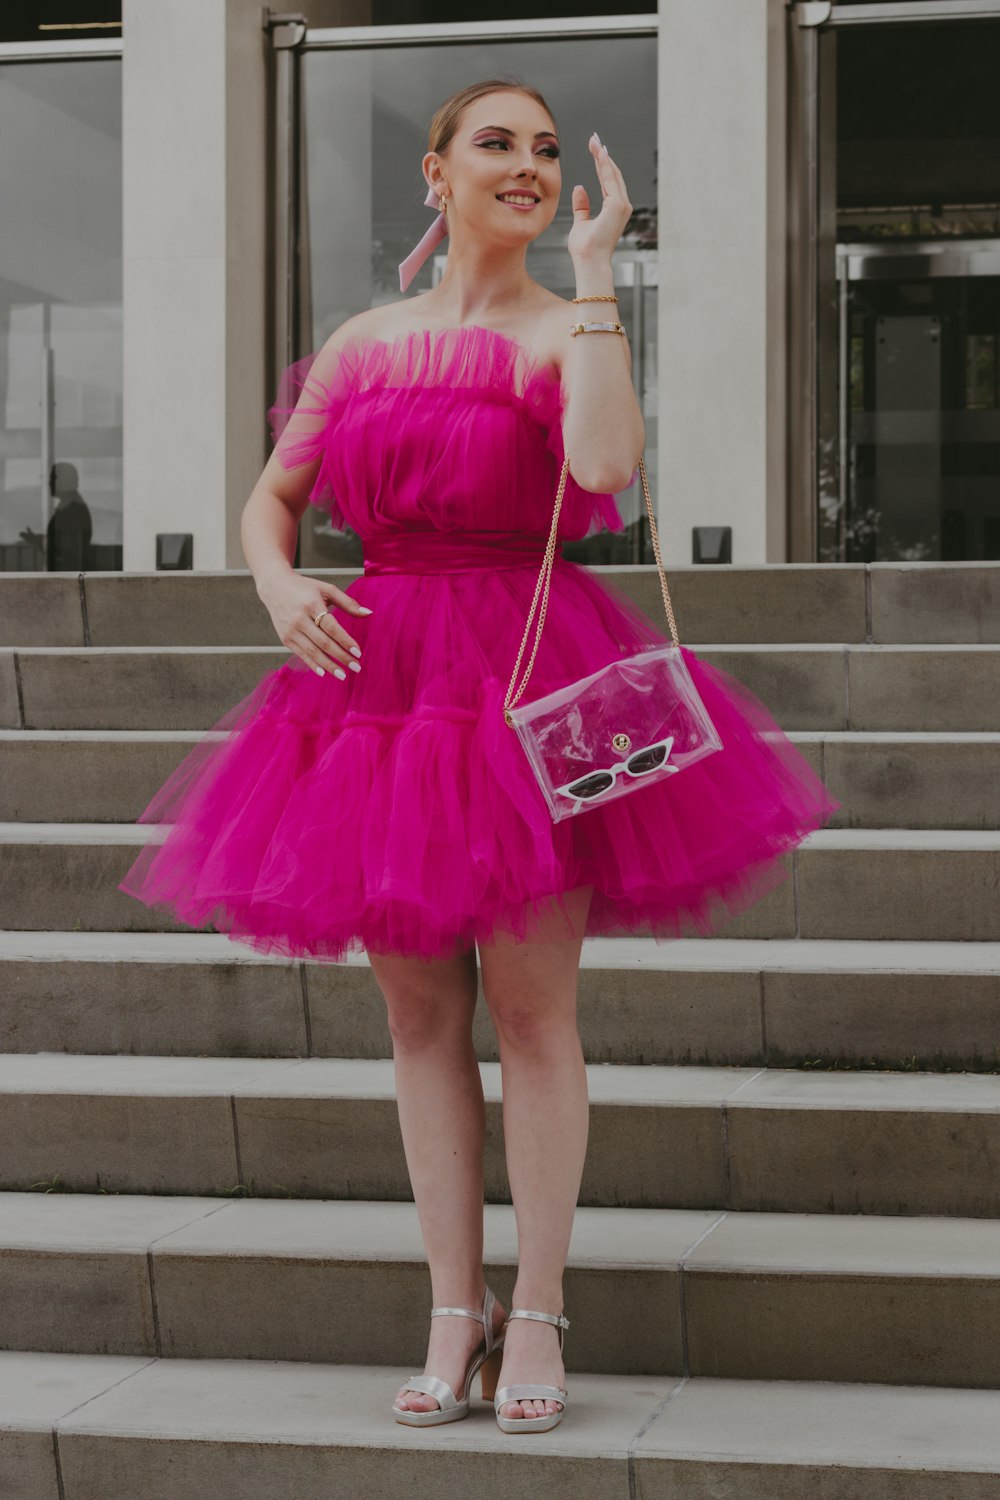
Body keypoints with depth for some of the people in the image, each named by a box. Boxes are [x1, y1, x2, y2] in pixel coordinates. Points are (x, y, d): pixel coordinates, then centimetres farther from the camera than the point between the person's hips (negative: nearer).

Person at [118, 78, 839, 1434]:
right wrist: (280, 584, -3)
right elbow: (271, 498, 19)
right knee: (420, 1009, 7)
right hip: (379, 667, 4)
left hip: (529, 670, -4)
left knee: (530, 1002, -2)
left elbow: (604, 462, -23)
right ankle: (454, 1314, 17)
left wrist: (594, 268, -16)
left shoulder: (565, 331, -1)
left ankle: (537, 1317, 10)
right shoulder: (361, 344, 11)